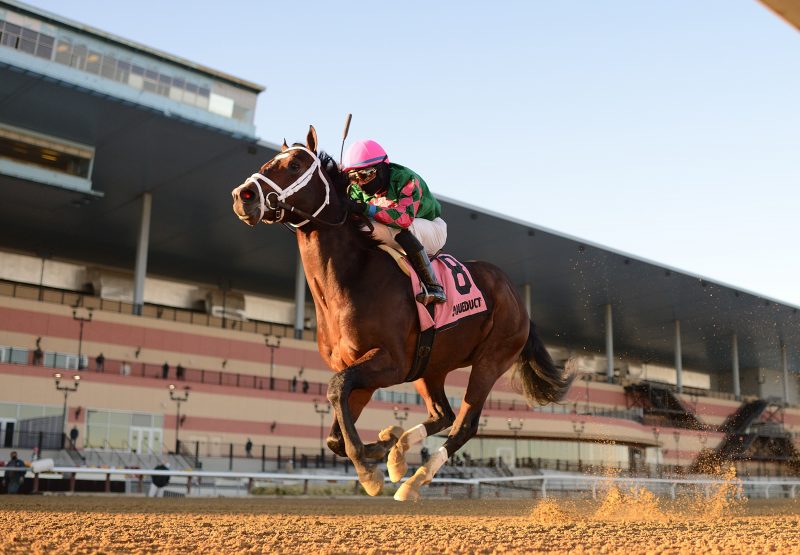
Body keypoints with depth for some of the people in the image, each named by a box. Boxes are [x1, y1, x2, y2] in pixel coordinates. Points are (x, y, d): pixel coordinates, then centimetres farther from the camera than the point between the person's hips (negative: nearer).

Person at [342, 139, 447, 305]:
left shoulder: (406, 179, -29)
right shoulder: (358, 189, -7)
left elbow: (406, 217, -45)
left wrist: (366, 209, -53)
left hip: (431, 228, -6)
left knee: (401, 230, -38)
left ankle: (433, 286, -33)